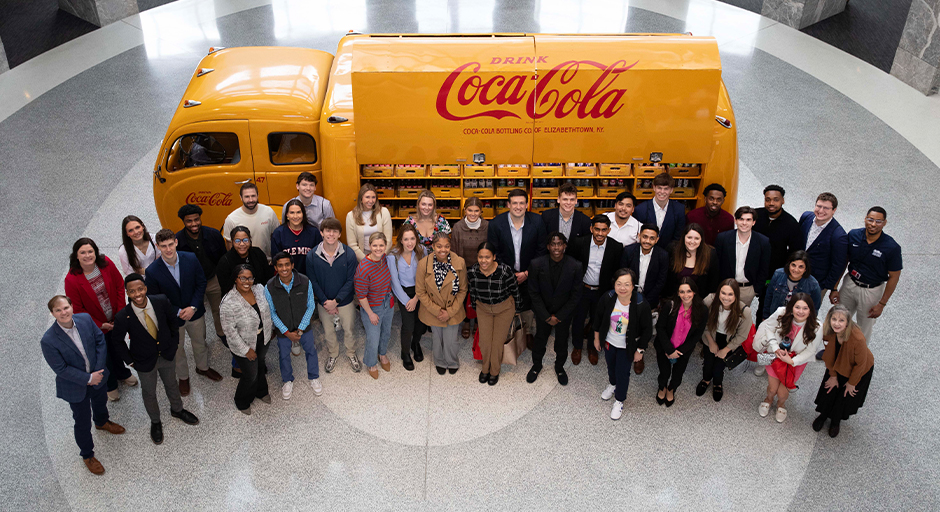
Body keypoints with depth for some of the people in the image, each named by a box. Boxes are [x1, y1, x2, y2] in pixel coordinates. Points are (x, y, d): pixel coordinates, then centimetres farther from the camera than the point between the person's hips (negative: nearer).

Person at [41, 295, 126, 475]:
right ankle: (87, 456, 37)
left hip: (96, 376, 5)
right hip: (75, 387, -5)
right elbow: (61, 369, -24)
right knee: (83, 422, 12)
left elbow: (100, 341, -8)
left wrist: (99, 370, -15)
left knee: (100, 402, 33)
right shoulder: (48, 341, -30)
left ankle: (102, 422, 67)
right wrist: (88, 379, -22)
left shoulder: (85, 319, -19)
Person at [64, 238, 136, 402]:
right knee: (104, 356, 15)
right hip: (96, 325, -3)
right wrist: (100, 325, -14)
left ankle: (122, 374, 56)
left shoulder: (106, 263, -16)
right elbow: (76, 309, -16)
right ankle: (110, 386, 42)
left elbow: (120, 286, -4)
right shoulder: (72, 279, -25)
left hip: (116, 319, 4)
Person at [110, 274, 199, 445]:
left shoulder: (161, 302, -24)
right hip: (145, 361, -2)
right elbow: (118, 341, -11)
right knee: (149, 393, 22)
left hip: (167, 355, 2)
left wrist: (174, 342, 1)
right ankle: (155, 422, 49)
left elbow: (173, 320, -2)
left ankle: (177, 410, 57)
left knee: (172, 385, 27)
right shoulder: (123, 317, -30)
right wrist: (130, 361, -8)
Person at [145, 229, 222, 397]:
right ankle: (183, 377, 46)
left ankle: (203, 367, 53)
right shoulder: (152, 271, -24)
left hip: (195, 312, 2)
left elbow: (201, 283, -7)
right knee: (177, 349, 20)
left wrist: (193, 307, -16)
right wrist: (178, 312, -18)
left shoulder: (191, 259, -18)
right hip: (172, 317, -2)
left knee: (200, 342, 24)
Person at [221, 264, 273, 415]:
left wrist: (269, 330, 11)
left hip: (263, 338, 6)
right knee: (250, 375, 10)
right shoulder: (229, 302, -30)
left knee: (260, 365, 28)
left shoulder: (260, 289, -12)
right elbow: (229, 329, -23)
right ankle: (242, 402, 40)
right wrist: (246, 350, -19)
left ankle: (261, 391, 56)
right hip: (245, 344, -6)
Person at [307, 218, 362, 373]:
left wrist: (336, 301, -18)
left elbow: (351, 280, -14)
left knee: (349, 330, 16)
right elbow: (313, 282, -7)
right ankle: (333, 355, 46)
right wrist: (325, 302, -14)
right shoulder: (312, 256, -13)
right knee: (328, 332, 20)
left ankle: (351, 354, 42)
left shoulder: (349, 254, -17)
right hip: (324, 303, 1)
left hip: (345, 302, -1)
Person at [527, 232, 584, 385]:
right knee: (540, 339, 19)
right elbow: (534, 293, -12)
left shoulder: (575, 266, -20)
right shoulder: (537, 264, -20)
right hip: (543, 312, 0)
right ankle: (536, 365, 47)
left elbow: (576, 295, -12)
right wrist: (547, 316, -13)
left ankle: (559, 367, 46)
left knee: (562, 342, 18)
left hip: (564, 313, 0)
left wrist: (559, 316, -12)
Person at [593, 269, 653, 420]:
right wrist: (597, 338, 7)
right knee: (611, 365, 28)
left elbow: (647, 330, -15)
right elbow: (598, 318, -3)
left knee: (622, 373, 10)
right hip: (609, 342, 3)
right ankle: (612, 385, 60)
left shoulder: (641, 306, -30)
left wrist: (640, 350, -7)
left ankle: (619, 401, 37)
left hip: (627, 347, -3)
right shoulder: (607, 298, -23)